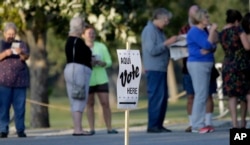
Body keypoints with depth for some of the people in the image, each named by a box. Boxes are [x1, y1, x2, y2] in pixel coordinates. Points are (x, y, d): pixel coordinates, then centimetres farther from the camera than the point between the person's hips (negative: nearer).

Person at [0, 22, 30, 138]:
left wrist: (21, 53, -25)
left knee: (20, 106, -2)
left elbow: (26, 57, -3)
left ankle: (20, 130, 1)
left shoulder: (21, 44, 14)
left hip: (20, 80, 1)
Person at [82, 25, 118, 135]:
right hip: (87, 80, -1)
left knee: (105, 103, -4)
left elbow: (109, 62, 8)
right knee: (90, 104, 0)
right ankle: (92, 129, 2)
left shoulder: (101, 46, 7)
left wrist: (101, 63, -13)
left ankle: (109, 128, -1)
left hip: (101, 79, 1)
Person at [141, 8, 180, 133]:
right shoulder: (149, 30, -11)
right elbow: (152, 50, -18)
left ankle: (159, 125, 12)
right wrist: (167, 43, -16)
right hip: (154, 69, -10)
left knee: (163, 98, 8)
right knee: (156, 97, -11)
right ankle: (152, 126, -10)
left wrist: (172, 44, 9)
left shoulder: (159, 31, 19)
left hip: (161, 69, 10)